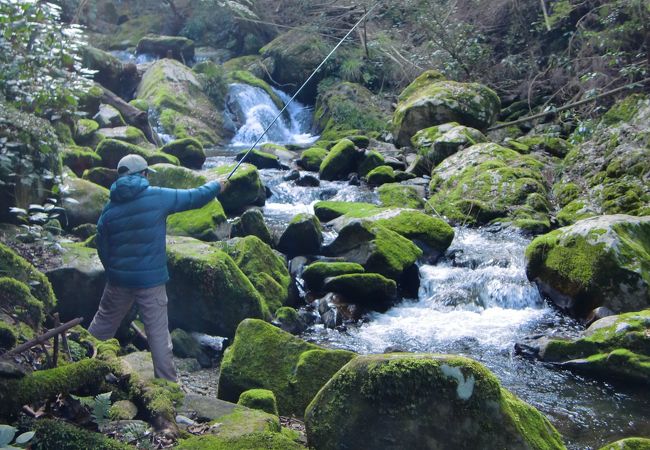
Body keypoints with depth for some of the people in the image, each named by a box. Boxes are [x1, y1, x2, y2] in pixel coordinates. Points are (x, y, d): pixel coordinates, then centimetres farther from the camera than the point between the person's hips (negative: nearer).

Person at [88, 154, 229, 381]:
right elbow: (194, 197, 2)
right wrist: (217, 186, 21)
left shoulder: (109, 209, 1)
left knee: (104, 322, 20)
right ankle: (167, 382, 9)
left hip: (119, 279, 4)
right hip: (151, 280, -3)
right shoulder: (158, 197, -10)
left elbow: (102, 250, 7)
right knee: (158, 333, 3)